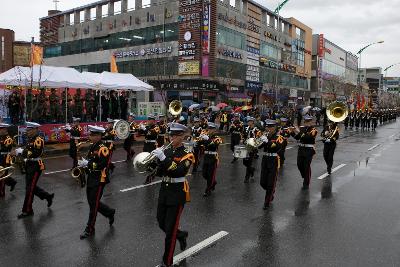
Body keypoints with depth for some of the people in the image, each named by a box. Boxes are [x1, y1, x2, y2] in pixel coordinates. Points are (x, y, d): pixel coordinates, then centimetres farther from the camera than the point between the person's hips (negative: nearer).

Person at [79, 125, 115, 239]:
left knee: (94, 204, 0)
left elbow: (102, 164, -25)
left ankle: (90, 229, 12)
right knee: (92, 202, 16)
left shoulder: (103, 148, -17)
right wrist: (83, 163, -1)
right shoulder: (92, 146, 10)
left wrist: (87, 163, -24)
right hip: (91, 178, 9)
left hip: (99, 180, -9)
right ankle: (110, 213, 35)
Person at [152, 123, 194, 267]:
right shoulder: (166, 151, 6)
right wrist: (156, 159, -14)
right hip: (164, 191, 6)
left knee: (170, 230, 0)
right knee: (162, 224, 16)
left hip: (177, 193, -6)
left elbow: (178, 172, -27)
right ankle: (181, 235, 44)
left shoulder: (187, 154, -10)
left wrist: (163, 158, -33)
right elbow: (159, 173, 4)